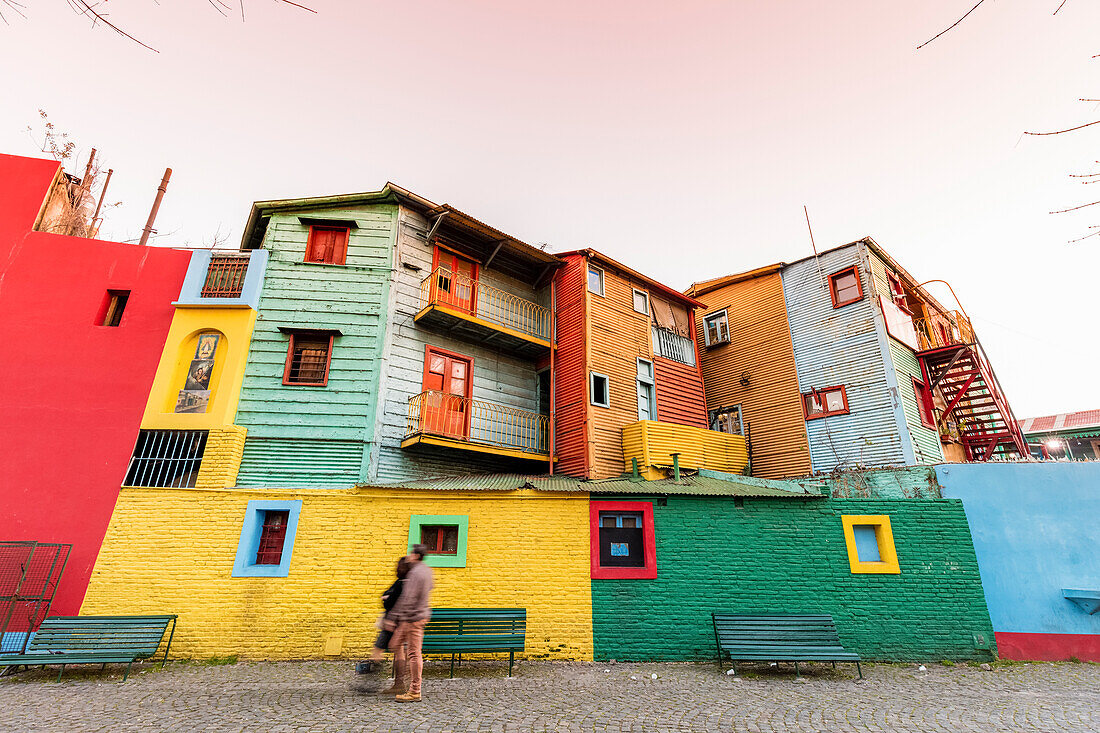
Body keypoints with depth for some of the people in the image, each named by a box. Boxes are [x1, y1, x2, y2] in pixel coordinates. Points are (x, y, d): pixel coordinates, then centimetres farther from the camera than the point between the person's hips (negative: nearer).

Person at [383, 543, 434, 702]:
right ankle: (399, 683, 23)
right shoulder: (426, 570, 10)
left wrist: (392, 618, -17)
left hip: (413, 618, -10)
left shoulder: (416, 573, -20)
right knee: (396, 644, 18)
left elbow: (407, 599, -22)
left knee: (413, 653, -3)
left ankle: (415, 692, 5)